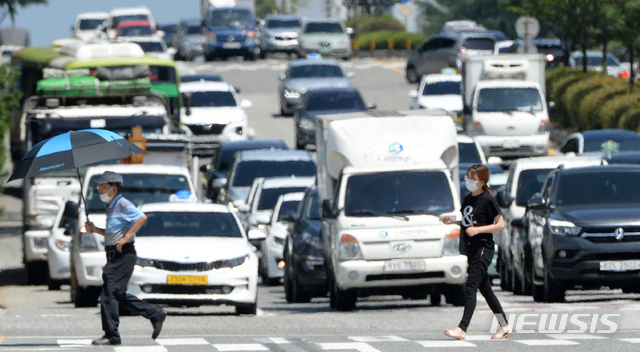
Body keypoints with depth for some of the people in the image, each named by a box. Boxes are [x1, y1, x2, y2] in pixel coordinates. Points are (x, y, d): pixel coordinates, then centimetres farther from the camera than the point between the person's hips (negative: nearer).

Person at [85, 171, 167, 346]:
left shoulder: (123, 205, -11)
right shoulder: (111, 207, 19)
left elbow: (142, 218, -24)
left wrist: (126, 238, -24)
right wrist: (94, 230, 13)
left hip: (123, 254, -10)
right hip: (114, 256, 10)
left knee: (109, 294, -12)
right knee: (119, 295, 12)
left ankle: (111, 336, -10)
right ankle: (156, 315, 19)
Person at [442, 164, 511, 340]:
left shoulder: (487, 200, -10)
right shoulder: (468, 199, 13)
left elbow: (500, 224, -10)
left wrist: (478, 230, -20)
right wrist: (453, 221, 6)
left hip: (483, 248, -9)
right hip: (471, 249, 9)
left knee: (471, 287, -15)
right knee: (485, 289, 11)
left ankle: (462, 329, -20)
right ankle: (505, 327, 19)